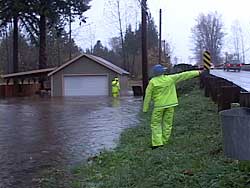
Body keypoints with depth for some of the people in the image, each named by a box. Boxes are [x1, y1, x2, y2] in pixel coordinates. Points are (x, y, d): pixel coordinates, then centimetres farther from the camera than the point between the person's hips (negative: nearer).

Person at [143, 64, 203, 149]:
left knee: (155, 124, 5)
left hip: (159, 106, -2)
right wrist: (197, 72, 11)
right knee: (167, 123, 11)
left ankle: (157, 143, -5)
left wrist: (145, 108, 3)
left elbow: (148, 96, -5)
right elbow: (183, 75, 3)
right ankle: (164, 142, 15)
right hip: (170, 104, 2)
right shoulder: (170, 79, -3)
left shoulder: (152, 82, -7)